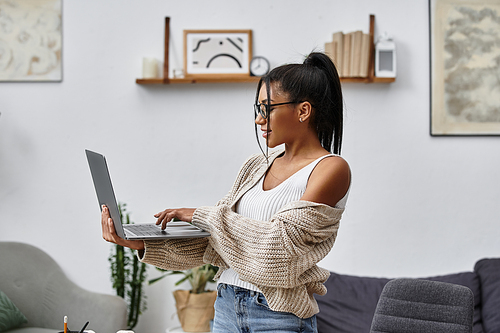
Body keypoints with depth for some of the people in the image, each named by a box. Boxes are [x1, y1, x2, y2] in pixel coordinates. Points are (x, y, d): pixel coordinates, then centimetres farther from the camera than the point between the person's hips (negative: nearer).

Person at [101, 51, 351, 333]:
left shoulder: (331, 169, -10)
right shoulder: (256, 166, 10)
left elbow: (280, 241, -19)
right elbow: (210, 245, 6)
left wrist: (201, 215, -12)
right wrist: (141, 243, -5)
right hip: (227, 307, 6)